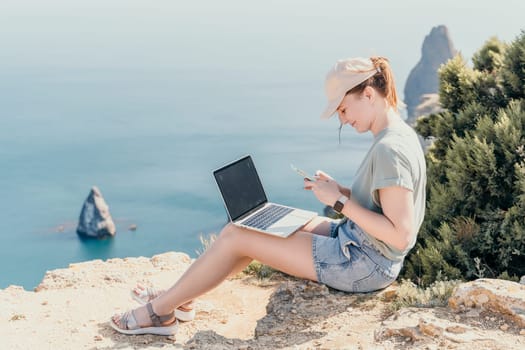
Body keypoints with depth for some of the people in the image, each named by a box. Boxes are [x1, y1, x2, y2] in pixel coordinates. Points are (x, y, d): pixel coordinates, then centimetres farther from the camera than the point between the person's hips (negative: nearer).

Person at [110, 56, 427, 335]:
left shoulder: (391, 150, -25)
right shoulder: (400, 135, 6)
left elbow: (400, 236, -27)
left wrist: (341, 202, -22)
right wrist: (340, 190, 1)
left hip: (364, 265, -10)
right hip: (357, 243, 10)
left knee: (235, 235, -5)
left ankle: (160, 311, 12)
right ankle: (179, 297, 23)